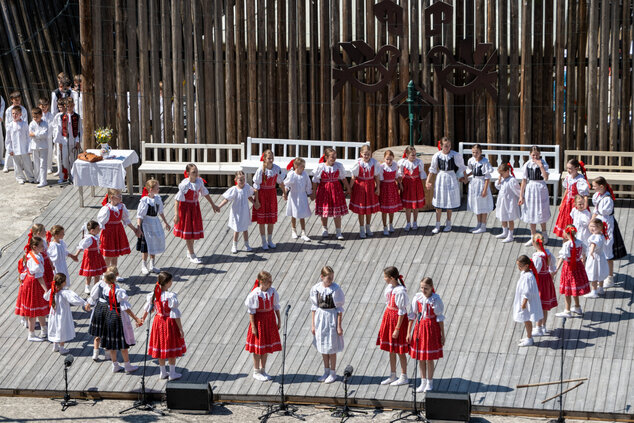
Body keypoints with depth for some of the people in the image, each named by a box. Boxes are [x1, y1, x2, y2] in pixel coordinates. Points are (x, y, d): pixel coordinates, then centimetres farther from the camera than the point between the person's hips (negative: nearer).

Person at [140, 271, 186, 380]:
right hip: (170, 323, -5)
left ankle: (163, 372, 28)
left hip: (158, 322, 5)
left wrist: (142, 320, 24)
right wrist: (180, 329, -12)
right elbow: (175, 315, -20)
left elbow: (147, 309, 6)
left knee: (161, 348, 17)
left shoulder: (154, 295, -7)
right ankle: (172, 373, 19)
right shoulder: (171, 296, -23)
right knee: (171, 349, 10)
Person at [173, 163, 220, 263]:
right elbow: (177, 199, -21)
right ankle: (192, 255, 11)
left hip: (195, 207, 6)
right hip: (186, 207, -6)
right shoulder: (185, 184, -23)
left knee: (194, 229, 15)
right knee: (188, 230, 3)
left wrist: (213, 205, 17)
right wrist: (176, 214, -24)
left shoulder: (199, 181, -5)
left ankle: (189, 252, 32)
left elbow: (205, 193, 11)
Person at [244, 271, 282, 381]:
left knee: (267, 346, 13)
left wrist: (279, 320, 9)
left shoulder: (272, 291, -3)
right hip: (259, 320, -5)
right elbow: (251, 311, -14)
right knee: (258, 347, 4)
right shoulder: (254, 294, -18)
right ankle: (256, 372, 18)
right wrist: (253, 326, -15)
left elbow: (276, 306, 7)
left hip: (270, 319, 5)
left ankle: (263, 370, 27)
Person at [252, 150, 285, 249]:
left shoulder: (277, 169, -7)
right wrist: (256, 201, -13)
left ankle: (270, 240, 25)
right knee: (262, 220, 4)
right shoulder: (260, 170, -18)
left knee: (272, 219, 10)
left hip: (272, 194, 3)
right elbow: (256, 186, -13)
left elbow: (281, 182, 8)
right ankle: (264, 242, 15)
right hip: (262, 194, -3)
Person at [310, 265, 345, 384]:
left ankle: (333, 373, 18)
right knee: (322, 347, 14)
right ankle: (326, 371, 30)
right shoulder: (316, 288, -3)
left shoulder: (336, 289, -14)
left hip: (332, 317, -4)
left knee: (331, 347, 4)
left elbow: (339, 309, -10)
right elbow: (314, 307, 5)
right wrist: (313, 324, 5)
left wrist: (339, 326, -11)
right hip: (320, 317, 4)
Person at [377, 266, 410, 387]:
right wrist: (385, 321, 13)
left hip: (398, 319, -8)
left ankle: (404, 377, 15)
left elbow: (402, 312, -20)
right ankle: (392, 376, 27)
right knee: (391, 349, 16)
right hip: (388, 316, 8)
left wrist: (397, 329, -17)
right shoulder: (389, 287, 1)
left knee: (400, 350, 3)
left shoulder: (400, 292, -23)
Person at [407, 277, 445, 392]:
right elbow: (412, 316, 3)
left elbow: (440, 318, -6)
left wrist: (442, 335, -5)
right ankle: (423, 382, 24)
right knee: (420, 358, 11)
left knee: (429, 359, 3)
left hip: (432, 328, -4)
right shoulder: (417, 298, -3)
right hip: (419, 327, 4)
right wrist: (408, 333, 3)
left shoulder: (436, 299, -12)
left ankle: (430, 383, 17)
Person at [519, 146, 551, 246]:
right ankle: (533, 237, 20)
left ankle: (544, 234, 27)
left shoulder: (543, 163, -8)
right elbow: (524, 181, 3)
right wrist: (521, 196, 2)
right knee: (531, 214, 8)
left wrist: (540, 165, -27)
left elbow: (546, 178, -23)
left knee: (541, 213, 4)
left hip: (541, 189, -3)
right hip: (530, 189, 3)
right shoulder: (527, 165, -1)